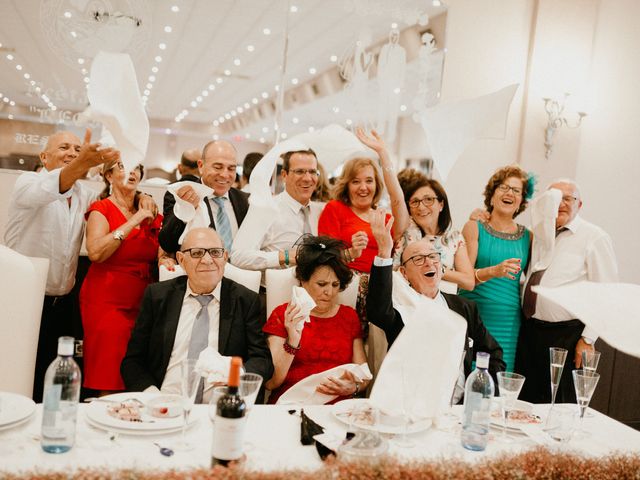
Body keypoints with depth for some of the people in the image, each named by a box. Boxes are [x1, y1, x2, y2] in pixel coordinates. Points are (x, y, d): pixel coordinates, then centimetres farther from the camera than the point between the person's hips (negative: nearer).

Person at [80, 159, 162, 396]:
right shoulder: (102, 209, -1)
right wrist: (134, 221, -15)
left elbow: (156, 254, 23)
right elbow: (95, 252, -19)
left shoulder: (147, 211, 13)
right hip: (107, 302, -5)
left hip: (141, 303, 5)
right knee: (110, 381, -7)